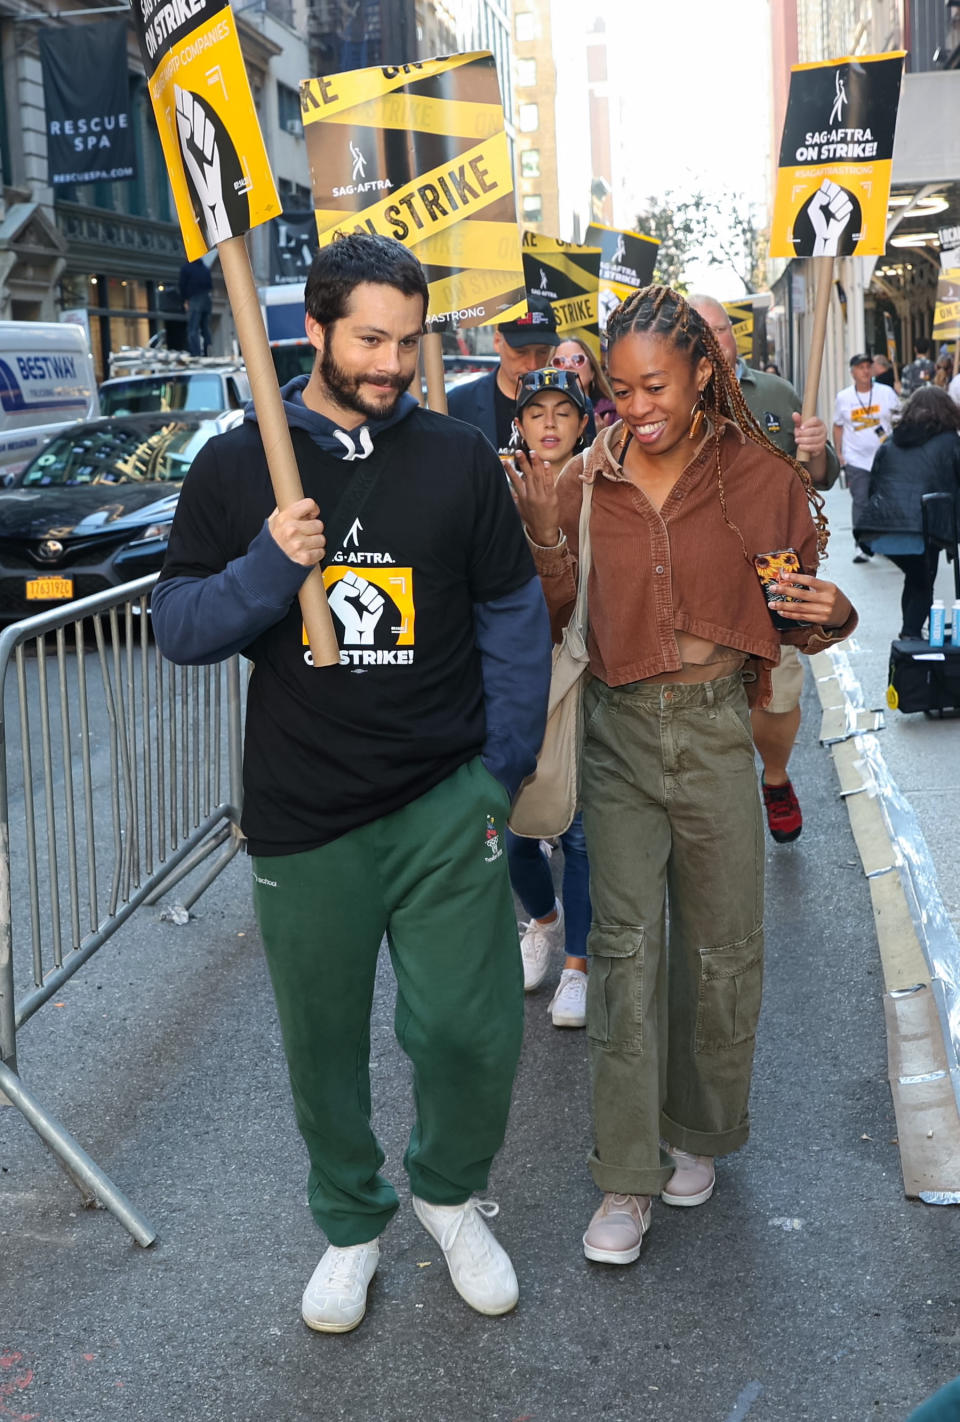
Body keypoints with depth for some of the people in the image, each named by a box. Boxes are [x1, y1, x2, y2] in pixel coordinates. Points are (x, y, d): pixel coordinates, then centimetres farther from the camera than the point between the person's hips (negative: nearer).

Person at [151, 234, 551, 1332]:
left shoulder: (457, 459, 3)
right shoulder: (235, 468, 2)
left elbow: (514, 618, 7)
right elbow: (176, 627, 0)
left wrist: (503, 770, 2)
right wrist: (267, 568, -18)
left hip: (445, 805, 0)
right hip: (302, 819, 1)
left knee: (471, 1033, -2)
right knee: (323, 1048, 12)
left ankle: (449, 1194, 29)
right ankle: (350, 1224, 37)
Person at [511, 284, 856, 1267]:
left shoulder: (760, 477, -4)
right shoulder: (585, 482, -1)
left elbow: (799, 624, 5)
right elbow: (555, 617, 2)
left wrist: (829, 614, -17)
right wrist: (546, 536, -13)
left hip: (718, 727, 0)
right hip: (620, 731, 1)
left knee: (721, 946, 10)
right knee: (626, 945, 2)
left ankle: (698, 1135, 33)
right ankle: (627, 1178, 11)